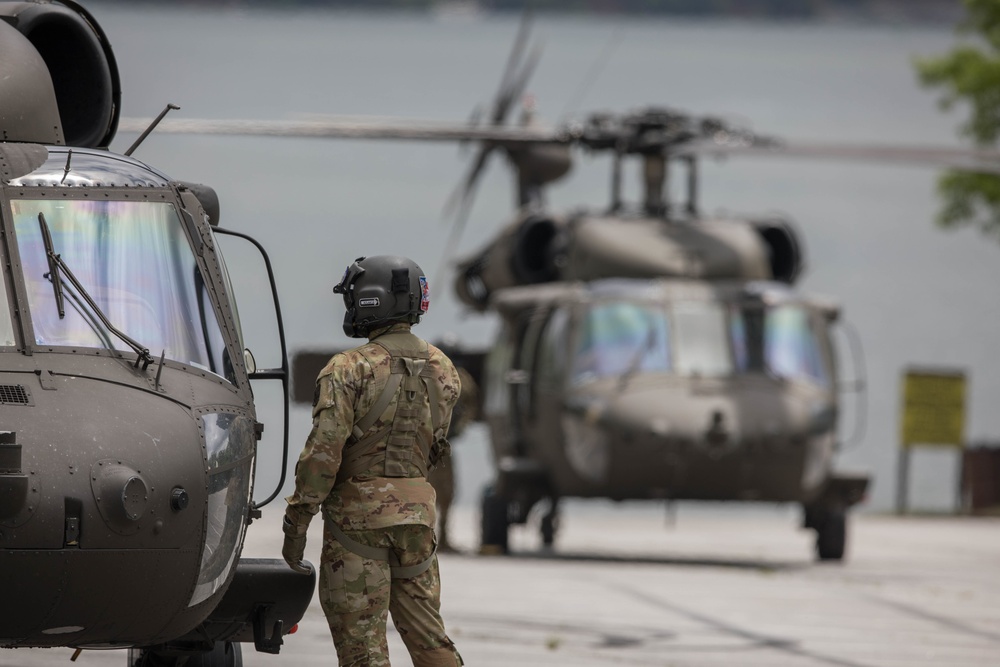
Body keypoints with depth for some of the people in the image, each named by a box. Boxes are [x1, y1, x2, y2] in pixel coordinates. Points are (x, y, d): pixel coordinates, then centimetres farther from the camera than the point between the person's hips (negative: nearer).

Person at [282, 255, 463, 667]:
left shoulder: (349, 370, -13)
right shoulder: (443, 371, 7)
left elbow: (323, 450, -18)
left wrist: (296, 522, -14)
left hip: (357, 513, -6)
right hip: (417, 513, 6)